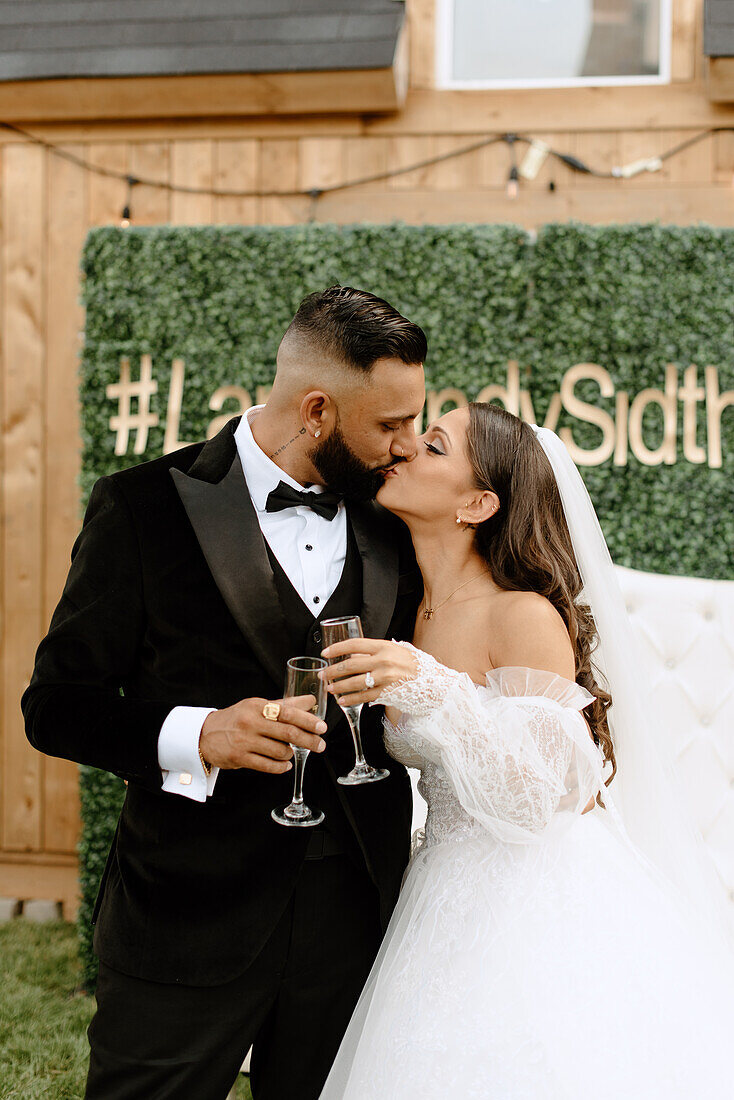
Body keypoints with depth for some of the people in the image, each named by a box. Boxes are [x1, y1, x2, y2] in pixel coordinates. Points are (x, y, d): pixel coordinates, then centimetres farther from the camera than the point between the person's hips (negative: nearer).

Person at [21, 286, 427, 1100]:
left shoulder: (394, 528, 6)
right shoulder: (146, 507, -7)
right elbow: (56, 704, -7)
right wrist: (193, 735, -22)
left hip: (353, 915, 4)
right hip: (190, 919, -3)